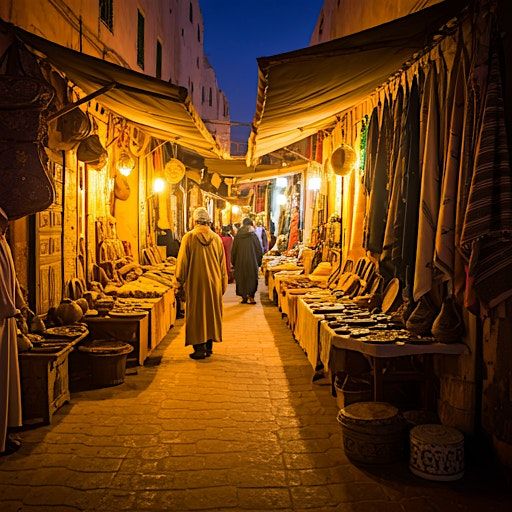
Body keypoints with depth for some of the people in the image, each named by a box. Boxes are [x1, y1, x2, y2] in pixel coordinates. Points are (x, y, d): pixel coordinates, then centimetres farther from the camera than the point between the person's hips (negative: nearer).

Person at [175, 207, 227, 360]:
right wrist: (223, 284, 14)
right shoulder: (216, 238, 0)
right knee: (211, 313, 13)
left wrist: (180, 280, 6)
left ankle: (199, 348, 3)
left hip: (195, 283, -3)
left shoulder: (189, 237, -9)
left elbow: (182, 261, -6)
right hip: (214, 283, 3)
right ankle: (209, 347, 19)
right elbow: (222, 264, 6)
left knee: (196, 314, 4)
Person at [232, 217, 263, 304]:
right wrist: (258, 262, 7)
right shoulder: (253, 236, -6)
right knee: (252, 278, 7)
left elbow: (233, 251, 4)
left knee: (241, 278, 11)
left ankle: (244, 297, 14)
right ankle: (251, 296, 0)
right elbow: (259, 250, -4)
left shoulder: (237, 237, -1)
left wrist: (234, 262, 14)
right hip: (252, 262, -2)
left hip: (240, 262, 2)